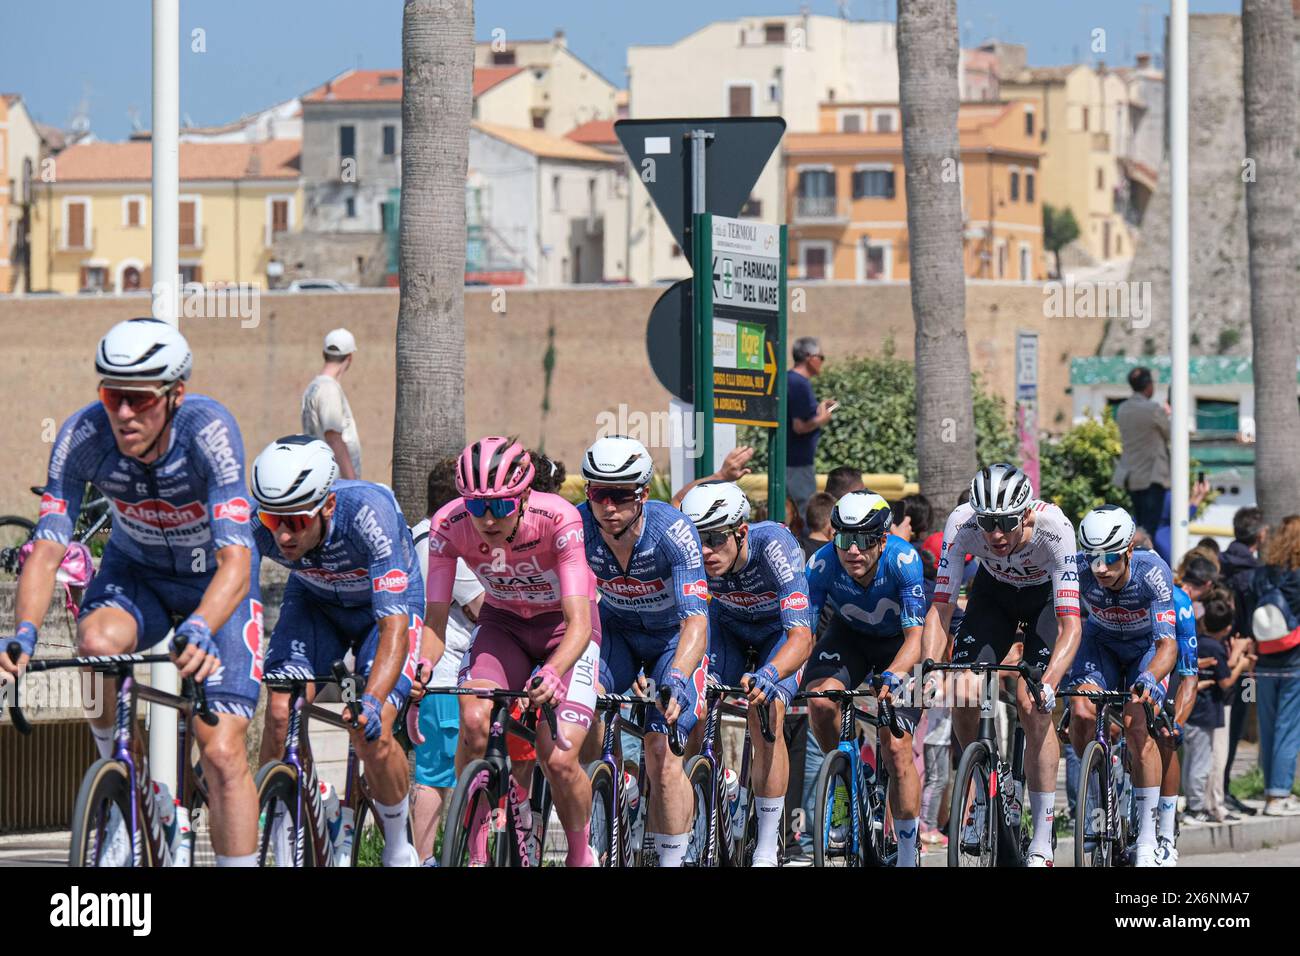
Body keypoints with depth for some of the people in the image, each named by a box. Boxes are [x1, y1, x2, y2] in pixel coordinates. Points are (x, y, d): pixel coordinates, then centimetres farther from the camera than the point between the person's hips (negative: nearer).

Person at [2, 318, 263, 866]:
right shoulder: (84, 435, -26)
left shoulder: (209, 431, -33)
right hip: (135, 571, 2)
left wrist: (199, 631, -59)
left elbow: (236, 563, -40)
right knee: (96, 643, -33)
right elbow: (47, 549, -28)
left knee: (222, 753, -15)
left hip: (216, 581, -2)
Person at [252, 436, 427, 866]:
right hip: (314, 601, 3)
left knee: (372, 736, -20)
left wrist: (371, 702, -56)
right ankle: (284, 853, -7)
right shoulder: (259, 524, -31)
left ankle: (398, 849, 7)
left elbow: (394, 628, -42)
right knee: (281, 712, -21)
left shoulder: (369, 513, -40)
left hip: (386, 601, -3)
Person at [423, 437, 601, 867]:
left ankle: (581, 851, 13)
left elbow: (580, 623, -36)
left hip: (564, 626, -2)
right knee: (474, 719, -27)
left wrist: (551, 675, -55)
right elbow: (435, 620, -19)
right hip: (503, 624, 2)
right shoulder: (450, 525, -25)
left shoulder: (557, 518, -32)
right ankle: (478, 849, -11)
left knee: (559, 760, -17)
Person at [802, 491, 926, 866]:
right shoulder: (822, 564, -28)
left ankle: (907, 857, -1)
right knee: (821, 700, -30)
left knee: (897, 747, -15)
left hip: (900, 643, -2)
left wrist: (891, 676, -55)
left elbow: (917, 635, -36)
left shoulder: (903, 560, -33)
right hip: (849, 636, 2)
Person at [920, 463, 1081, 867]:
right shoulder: (962, 523, -33)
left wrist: (1048, 682, -56)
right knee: (962, 693, -17)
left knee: (1033, 706, -18)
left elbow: (1070, 624, -41)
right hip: (994, 590, 3)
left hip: (1047, 595, -3)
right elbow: (941, 606, -29)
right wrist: (931, 671, -44)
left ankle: (1042, 845, -12)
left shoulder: (1054, 528, -39)